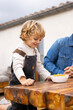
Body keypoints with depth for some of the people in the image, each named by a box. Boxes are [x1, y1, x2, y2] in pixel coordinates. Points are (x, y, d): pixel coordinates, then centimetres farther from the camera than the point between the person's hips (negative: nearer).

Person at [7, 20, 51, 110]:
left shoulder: (35, 51, 8)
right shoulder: (19, 52, -20)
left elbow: (39, 66, 15)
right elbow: (17, 68, -31)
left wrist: (49, 77, 6)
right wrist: (23, 80, -48)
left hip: (30, 84, 8)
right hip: (17, 85, -8)